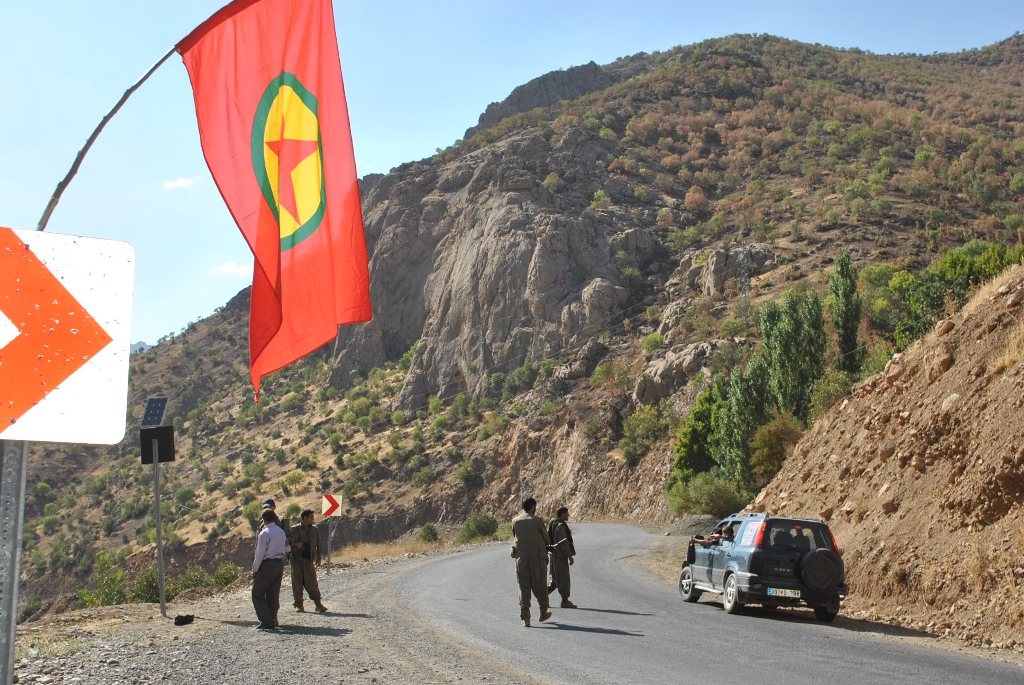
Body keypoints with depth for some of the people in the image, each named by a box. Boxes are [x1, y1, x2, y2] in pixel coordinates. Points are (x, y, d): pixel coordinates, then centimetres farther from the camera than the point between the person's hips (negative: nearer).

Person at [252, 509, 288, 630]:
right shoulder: (281, 532, 9)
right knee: (273, 595, 13)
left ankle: (267, 622, -6)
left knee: (258, 594, 2)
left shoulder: (264, 533, -15)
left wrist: (255, 570, -5)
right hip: (280, 563, 7)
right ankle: (273, 621, 15)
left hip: (267, 565, -7)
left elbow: (259, 554, -13)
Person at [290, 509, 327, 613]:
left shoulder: (315, 530, 12)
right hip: (297, 559, -1)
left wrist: (318, 558, 12)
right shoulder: (295, 529, 2)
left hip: (309, 560, 1)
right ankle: (299, 605, 9)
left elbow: (318, 544, 17)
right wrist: (296, 544, -18)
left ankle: (318, 604, -3)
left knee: (312, 582, -3)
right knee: (297, 582, 1)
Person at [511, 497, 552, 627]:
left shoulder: (515, 521, 0)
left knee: (524, 587, 6)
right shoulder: (538, 520, -9)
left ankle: (525, 618, 0)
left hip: (521, 557, 2)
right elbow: (547, 539, -1)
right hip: (538, 557, -2)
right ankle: (543, 613, 27)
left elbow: (514, 537, 10)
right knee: (540, 586, 13)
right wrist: (545, 547, 19)